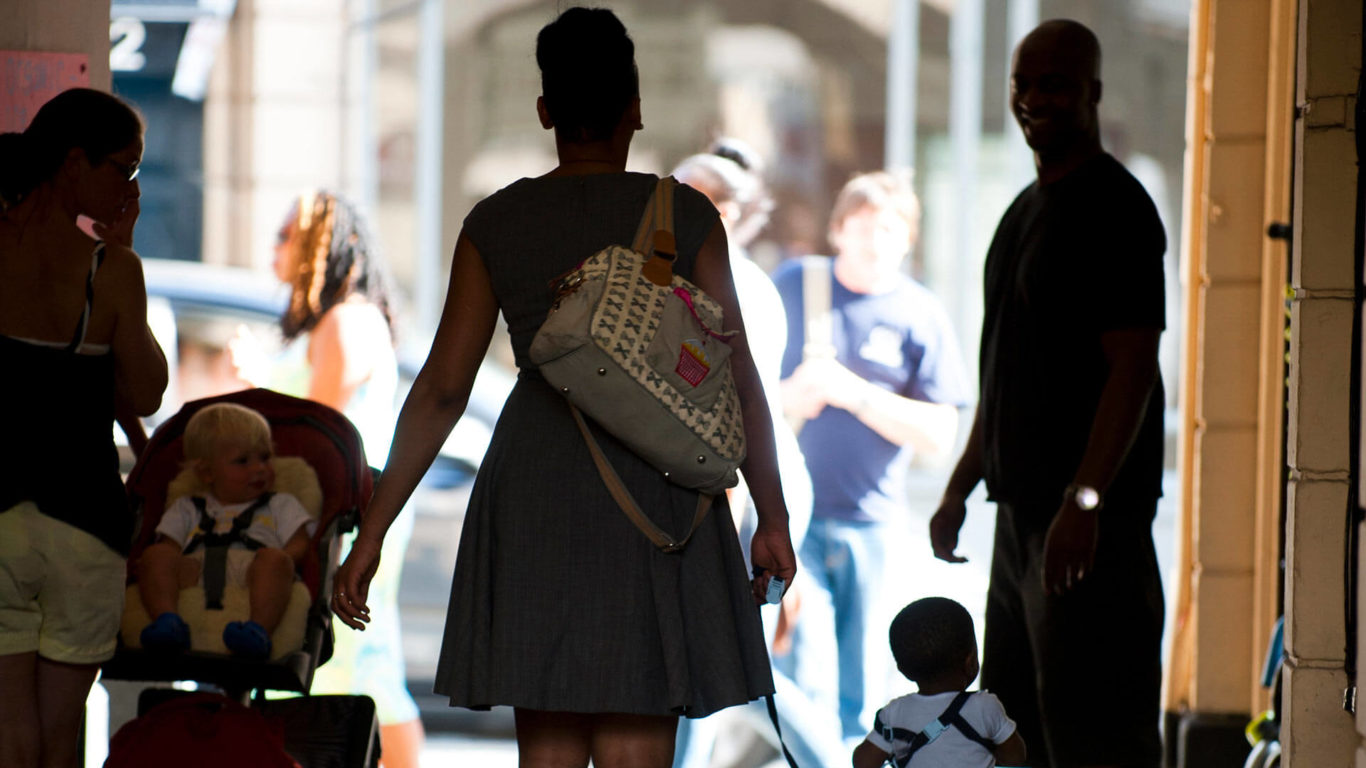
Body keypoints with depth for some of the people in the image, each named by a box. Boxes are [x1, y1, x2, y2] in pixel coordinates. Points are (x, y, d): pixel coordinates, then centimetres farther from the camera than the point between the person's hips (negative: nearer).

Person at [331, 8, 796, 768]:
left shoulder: (496, 224, 3)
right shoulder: (686, 217, -1)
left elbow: (440, 391, 1)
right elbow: (736, 376, -3)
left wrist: (373, 534, 5)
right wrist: (772, 517, 4)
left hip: (533, 502, 2)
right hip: (655, 498, -2)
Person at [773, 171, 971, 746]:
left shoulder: (921, 315, 1)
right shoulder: (790, 286, 5)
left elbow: (938, 435, -4)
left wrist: (852, 393, -14)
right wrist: (788, 396, -10)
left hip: (871, 524, 1)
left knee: (859, 699, 5)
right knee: (805, 683, -13)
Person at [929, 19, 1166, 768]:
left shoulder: (1114, 208, -12)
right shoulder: (1025, 211, 18)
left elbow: (1133, 367, -19)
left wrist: (1083, 501, -26)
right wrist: (960, 487, 21)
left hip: (1092, 517, -10)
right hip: (1023, 509, 10)